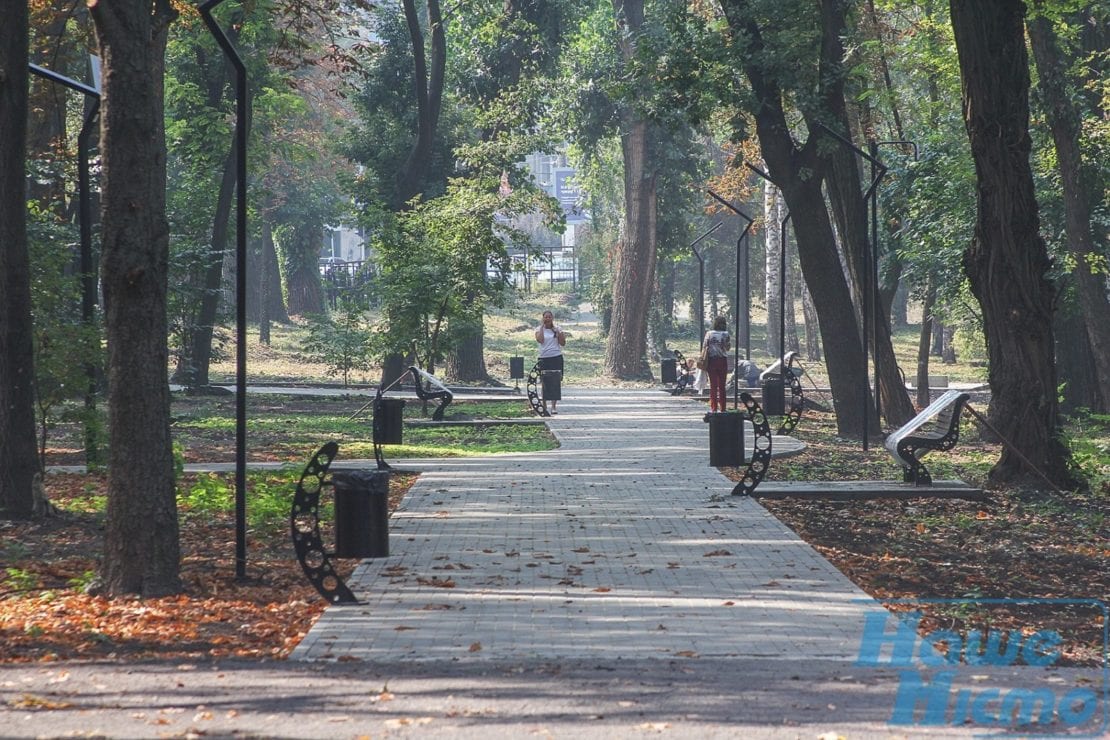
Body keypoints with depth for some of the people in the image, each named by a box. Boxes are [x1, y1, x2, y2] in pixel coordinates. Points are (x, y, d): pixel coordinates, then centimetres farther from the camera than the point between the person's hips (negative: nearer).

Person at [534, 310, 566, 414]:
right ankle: (544, 406, 13)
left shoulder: (557, 329, 8)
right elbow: (540, 340, -14)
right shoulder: (539, 329, 5)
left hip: (556, 358, 0)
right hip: (544, 358, 0)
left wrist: (559, 333, -10)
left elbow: (563, 343, 3)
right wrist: (542, 327, -7)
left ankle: (553, 406, -6)